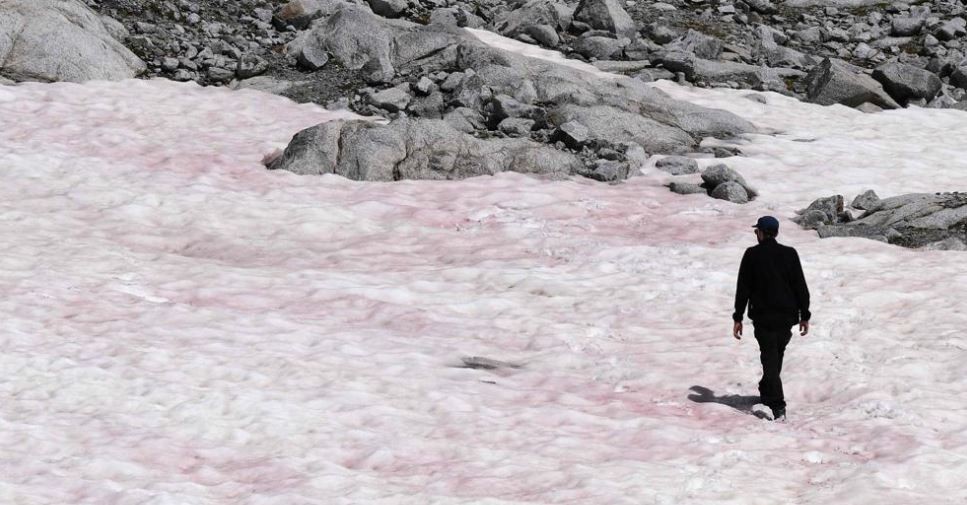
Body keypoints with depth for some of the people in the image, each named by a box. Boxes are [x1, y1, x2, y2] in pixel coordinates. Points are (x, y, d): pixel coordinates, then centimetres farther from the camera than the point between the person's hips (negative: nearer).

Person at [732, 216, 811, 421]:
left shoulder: (752, 255, -4)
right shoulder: (790, 254, 1)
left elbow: (743, 288, -4)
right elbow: (801, 286, 1)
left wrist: (738, 318, 1)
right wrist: (804, 315, 7)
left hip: (763, 316, -3)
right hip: (787, 316, 3)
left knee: (770, 358, -3)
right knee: (776, 356, 21)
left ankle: (778, 406, -16)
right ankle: (767, 394, 35)